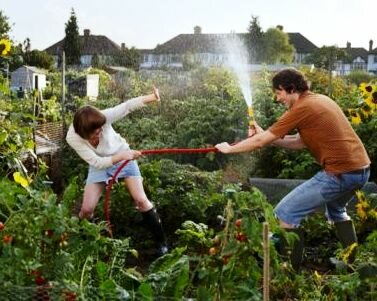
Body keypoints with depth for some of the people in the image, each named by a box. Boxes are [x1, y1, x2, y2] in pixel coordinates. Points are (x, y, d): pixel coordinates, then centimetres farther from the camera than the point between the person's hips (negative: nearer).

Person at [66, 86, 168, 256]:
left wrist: (152, 97, -55)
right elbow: (97, 162, -30)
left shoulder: (103, 117, -32)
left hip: (123, 156, -1)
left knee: (141, 200, -8)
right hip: (99, 164, 1)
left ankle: (161, 241, 4)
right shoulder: (73, 138, -29)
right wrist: (120, 157, -42)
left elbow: (127, 106, -40)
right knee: (87, 208, -5)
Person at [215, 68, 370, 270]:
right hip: (361, 169, 10)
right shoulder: (320, 100, 15)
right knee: (336, 209, 35)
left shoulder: (302, 108, -11)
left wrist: (229, 149, 7)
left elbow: (261, 141, -7)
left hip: (340, 173, -10)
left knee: (285, 213, -3)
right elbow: (301, 142, 18)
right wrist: (268, 137, 14)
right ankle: (353, 262, 39)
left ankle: (290, 269, 1)